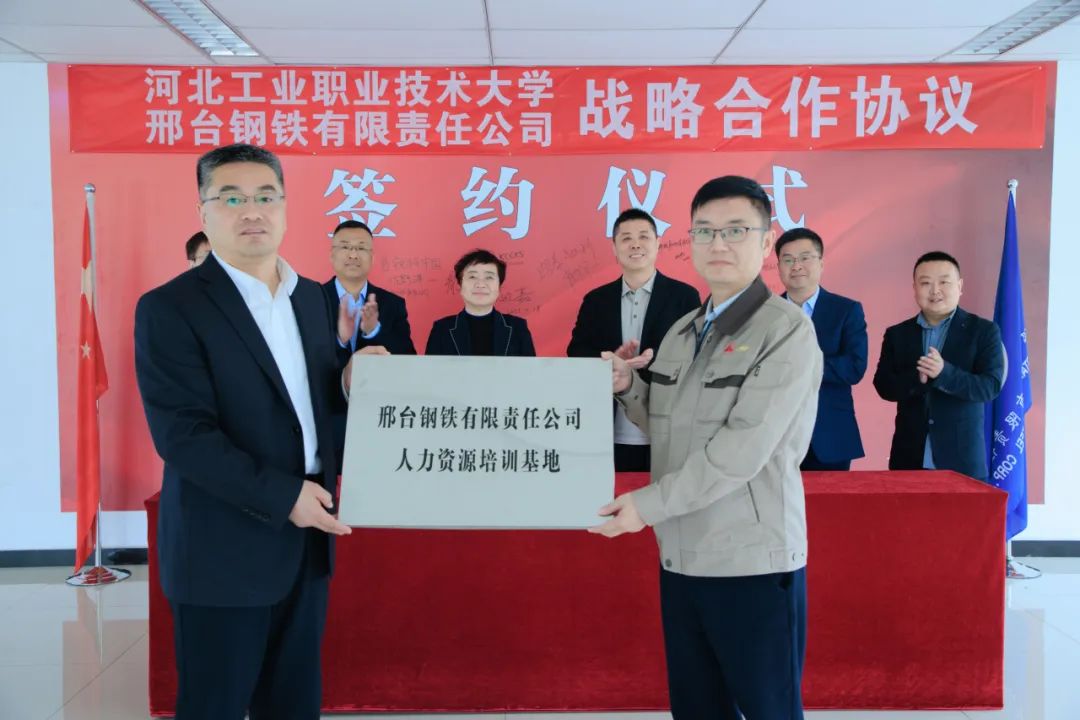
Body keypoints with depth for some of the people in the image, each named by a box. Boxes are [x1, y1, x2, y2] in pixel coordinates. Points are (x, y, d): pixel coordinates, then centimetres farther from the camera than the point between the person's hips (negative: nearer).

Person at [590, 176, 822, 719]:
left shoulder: (787, 330, -12)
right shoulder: (680, 332, 11)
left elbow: (743, 449, -20)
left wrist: (649, 504, -16)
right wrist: (627, 388, 1)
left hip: (752, 562, -7)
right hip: (681, 557, 7)